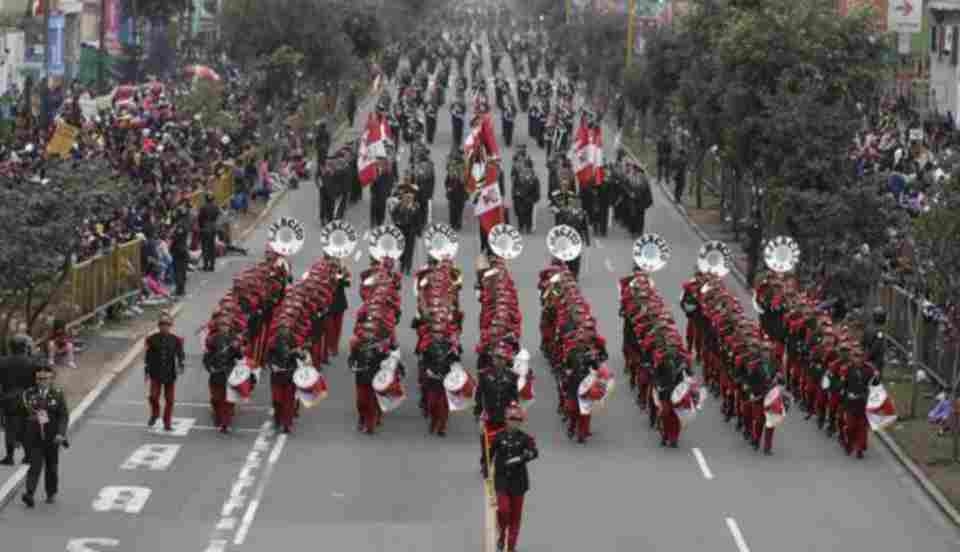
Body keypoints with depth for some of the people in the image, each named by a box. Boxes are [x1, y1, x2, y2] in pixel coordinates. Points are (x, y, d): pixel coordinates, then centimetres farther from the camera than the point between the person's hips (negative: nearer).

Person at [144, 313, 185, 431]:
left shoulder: (176, 340, -1)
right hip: (156, 373, 0)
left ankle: (167, 423, 17)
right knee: (154, 396, -9)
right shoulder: (152, 339, 0)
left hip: (170, 373, 0)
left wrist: (180, 366, -19)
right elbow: (148, 357, 6)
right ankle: (154, 415, 20)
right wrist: (147, 372, 5)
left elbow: (180, 354, -1)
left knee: (169, 399, 5)